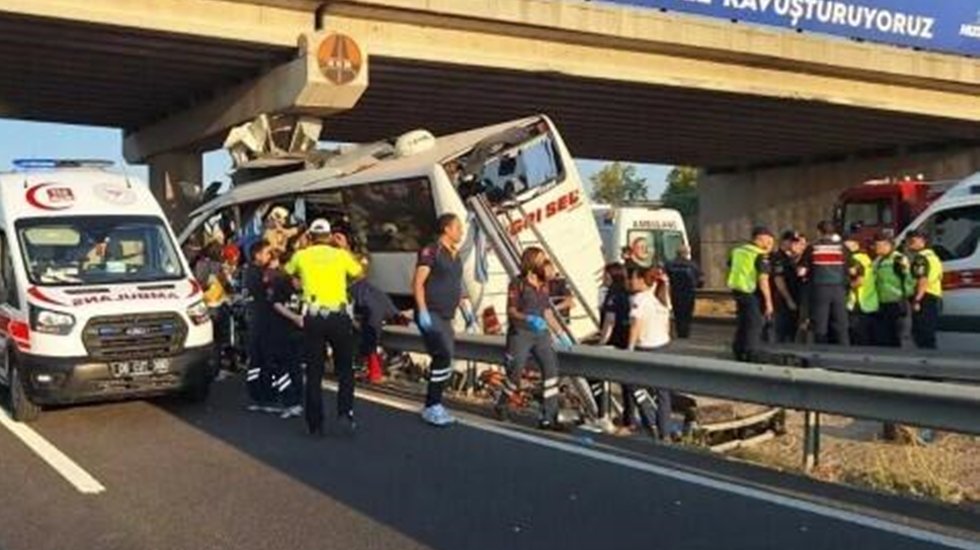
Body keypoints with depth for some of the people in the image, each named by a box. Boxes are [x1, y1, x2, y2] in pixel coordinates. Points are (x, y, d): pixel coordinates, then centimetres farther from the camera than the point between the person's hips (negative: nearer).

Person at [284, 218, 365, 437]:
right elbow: (359, 273, 21)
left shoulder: (301, 256, 6)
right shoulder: (341, 255, 4)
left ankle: (315, 424, 8)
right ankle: (345, 412, 0)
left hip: (313, 317, 1)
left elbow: (288, 273, 23)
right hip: (339, 316, -1)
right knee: (345, 368, 14)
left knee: (314, 372, 7)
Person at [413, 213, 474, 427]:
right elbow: (417, 282, -13)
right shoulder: (431, 252, -8)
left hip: (446, 317, 8)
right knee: (444, 356, -17)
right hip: (431, 315, -8)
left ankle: (434, 405, 17)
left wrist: (466, 310, 17)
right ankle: (432, 407, -9)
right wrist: (422, 311, -21)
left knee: (444, 361, 8)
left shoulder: (455, 256, 17)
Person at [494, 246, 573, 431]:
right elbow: (511, 311, -9)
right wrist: (529, 319, -26)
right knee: (515, 373, -1)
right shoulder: (517, 284, -5)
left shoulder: (543, 285, 14)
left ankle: (548, 418, -11)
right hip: (520, 333, -5)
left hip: (541, 333, 5)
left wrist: (561, 333, 16)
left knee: (551, 369, -11)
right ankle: (501, 405, 29)